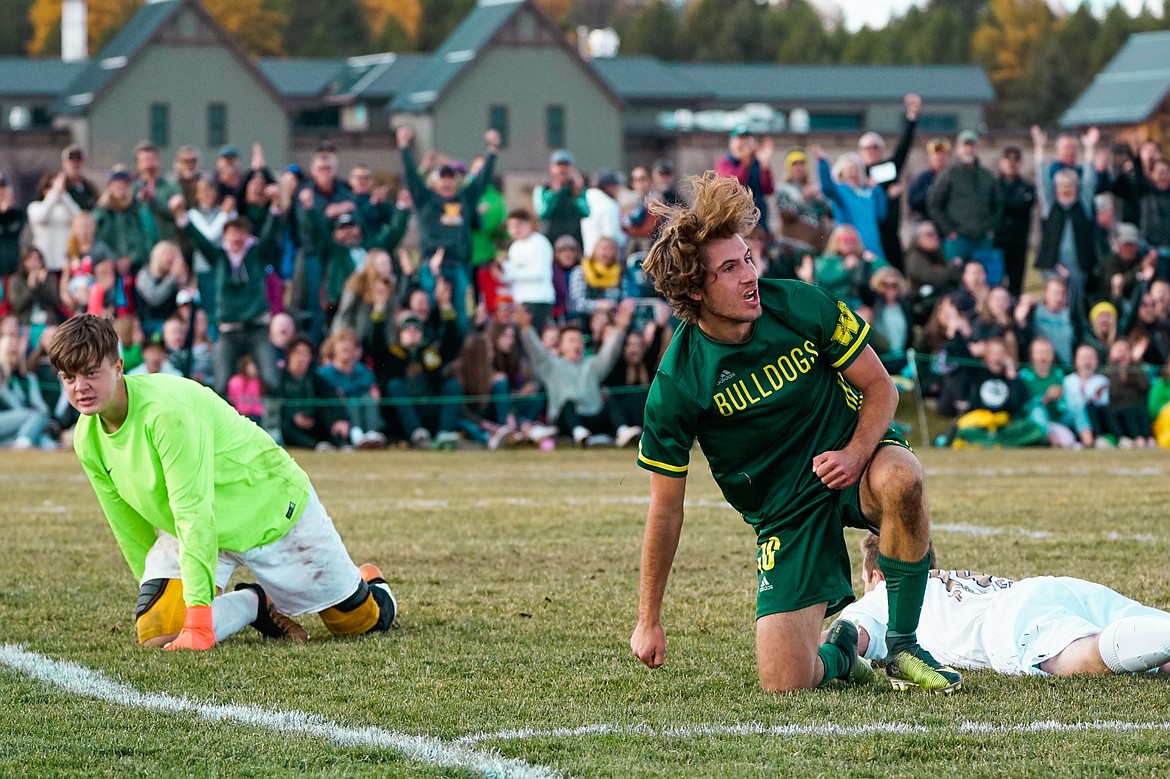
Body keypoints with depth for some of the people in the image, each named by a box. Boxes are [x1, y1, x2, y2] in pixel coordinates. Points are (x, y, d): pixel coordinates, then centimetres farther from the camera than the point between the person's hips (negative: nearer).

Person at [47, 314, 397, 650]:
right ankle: (253, 604, 10)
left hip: (273, 509, -5)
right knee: (155, 633, -18)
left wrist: (198, 618, -40)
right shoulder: (87, 440, -13)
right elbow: (129, 525, 2)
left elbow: (194, 514, -38)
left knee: (358, 621, 6)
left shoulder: (168, 410, -36)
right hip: (191, 531, 5)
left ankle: (372, 585, 45)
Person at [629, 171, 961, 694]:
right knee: (785, 685, -15)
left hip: (847, 462, 1)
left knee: (900, 482, -38)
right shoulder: (676, 388, -17)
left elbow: (879, 387, -1)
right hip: (784, 510, -1)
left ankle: (903, 647, -16)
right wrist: (649, 620, -2)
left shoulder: (802, 307, -13)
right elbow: (665, 510, -7)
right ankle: (841, 647, 25)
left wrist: (855, 454, -22)